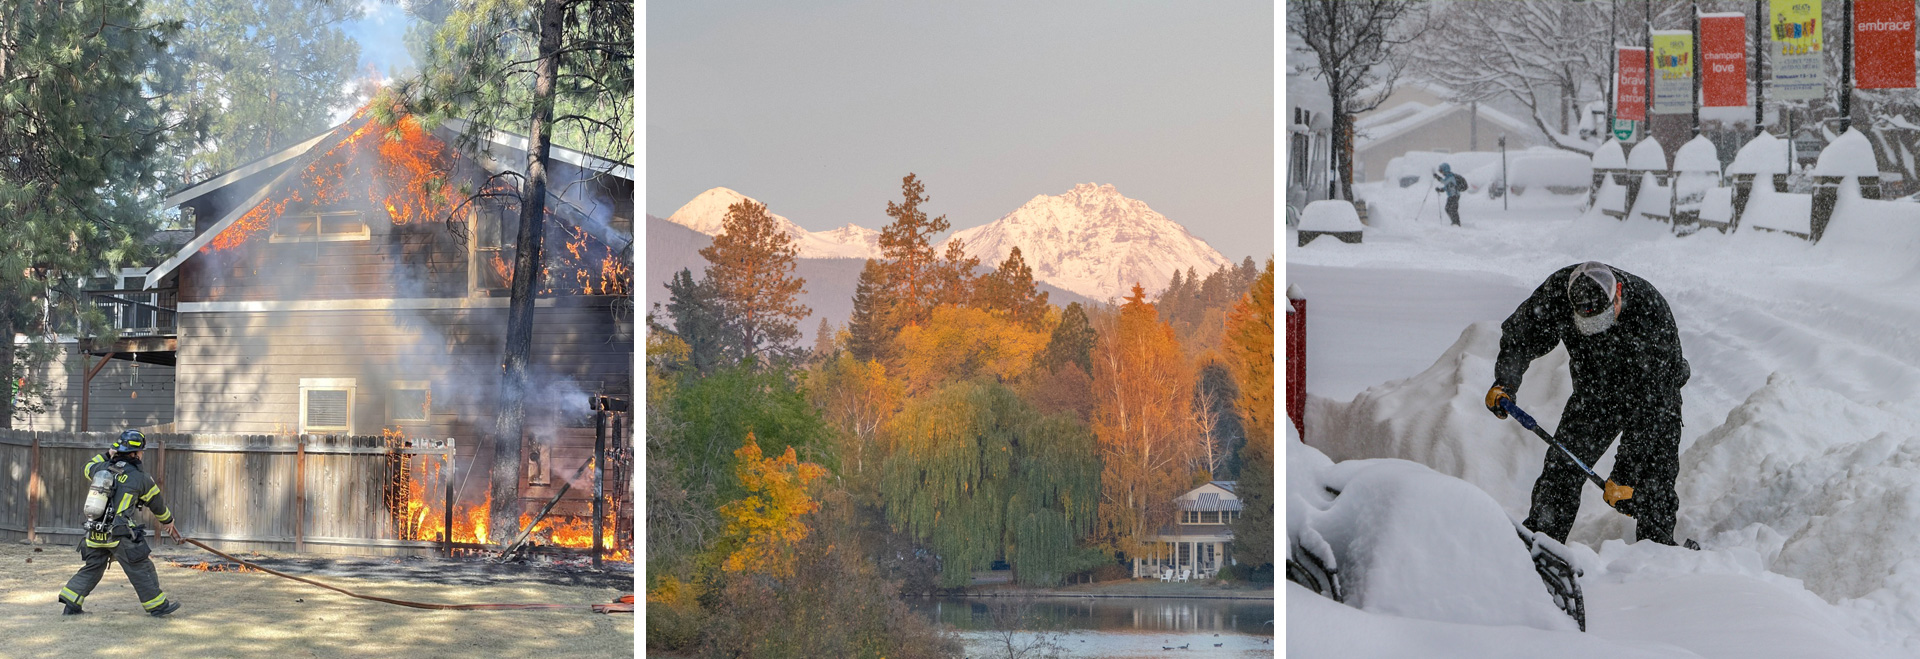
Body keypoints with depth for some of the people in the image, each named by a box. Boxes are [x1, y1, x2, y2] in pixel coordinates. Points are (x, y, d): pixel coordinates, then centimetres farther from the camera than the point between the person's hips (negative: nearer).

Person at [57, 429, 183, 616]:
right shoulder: (140, 478, -5)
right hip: (120, 535, -6)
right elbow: (157, 503, 10)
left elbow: (89, 467, 33)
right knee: (141, 569, 2)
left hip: (95, 534, 6)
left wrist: (106, 455, 36)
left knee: (91, 568, 19)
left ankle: (70, 603, 17)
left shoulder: (102, 468, 6)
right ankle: (158, 605, 7)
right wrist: (168, 521, 26)